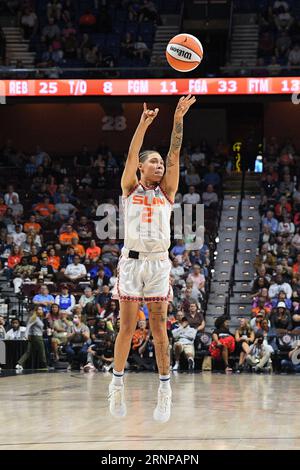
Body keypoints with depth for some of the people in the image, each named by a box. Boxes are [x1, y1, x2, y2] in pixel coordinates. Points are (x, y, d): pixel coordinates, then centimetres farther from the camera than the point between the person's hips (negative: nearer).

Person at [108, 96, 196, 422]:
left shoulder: (166, 191, 11)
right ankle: (117, 384, 12)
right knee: (127, 327, 0)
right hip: (132, 261, -1)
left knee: (159, 328, 1)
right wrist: (143, 124, -19)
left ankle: (165, 389, 3)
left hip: (159, 263, 1)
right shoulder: (130, 188, 8)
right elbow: (131, 155, -7)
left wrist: (178, 120, -11)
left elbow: (174, 156, 0)